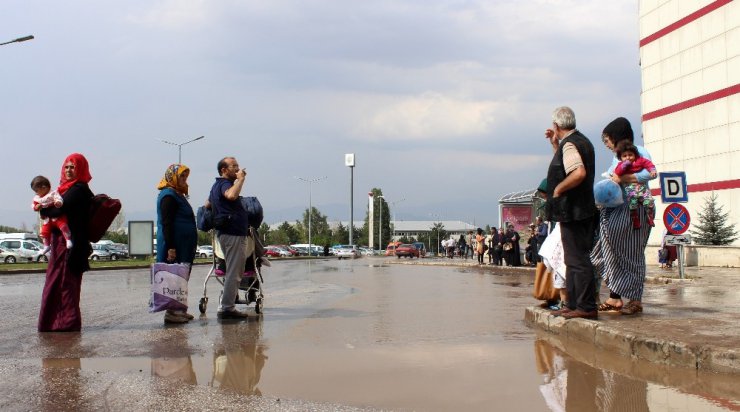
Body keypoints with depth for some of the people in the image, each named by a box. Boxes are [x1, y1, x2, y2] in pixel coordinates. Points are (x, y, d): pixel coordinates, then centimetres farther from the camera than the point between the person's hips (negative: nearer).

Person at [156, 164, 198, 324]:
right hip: (175, 245, -10)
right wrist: (171, 247, -24)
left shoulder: (177, 195, 19)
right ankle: (170, 312, -4)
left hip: (183, 246, 10)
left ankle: (178, 310, 18)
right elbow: (167, 223, -19)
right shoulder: (169, 196, -12)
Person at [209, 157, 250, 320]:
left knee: (232, 272, 17)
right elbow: (232, 195, -37)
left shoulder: (217, 185, 20)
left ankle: (225, 306, 20)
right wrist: (240, 179, -23)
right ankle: (227, 308, -5)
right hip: (234, 233, -11)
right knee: (233, 273, -7)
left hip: (224, 232, 11)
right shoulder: (224, 184, -13)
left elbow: (208, 204, 32)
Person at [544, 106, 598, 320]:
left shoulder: (569, 144, -14)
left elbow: (579, 173, -30)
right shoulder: (581, 141, 17)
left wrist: (558, 189, -17)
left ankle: (586, 307, -7)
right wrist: (555, 144, 24)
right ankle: (574, 304, 21)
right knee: (574, 259, 14)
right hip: (582, 209, 11)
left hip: (571, 211, -11)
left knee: (577, 259, -9)